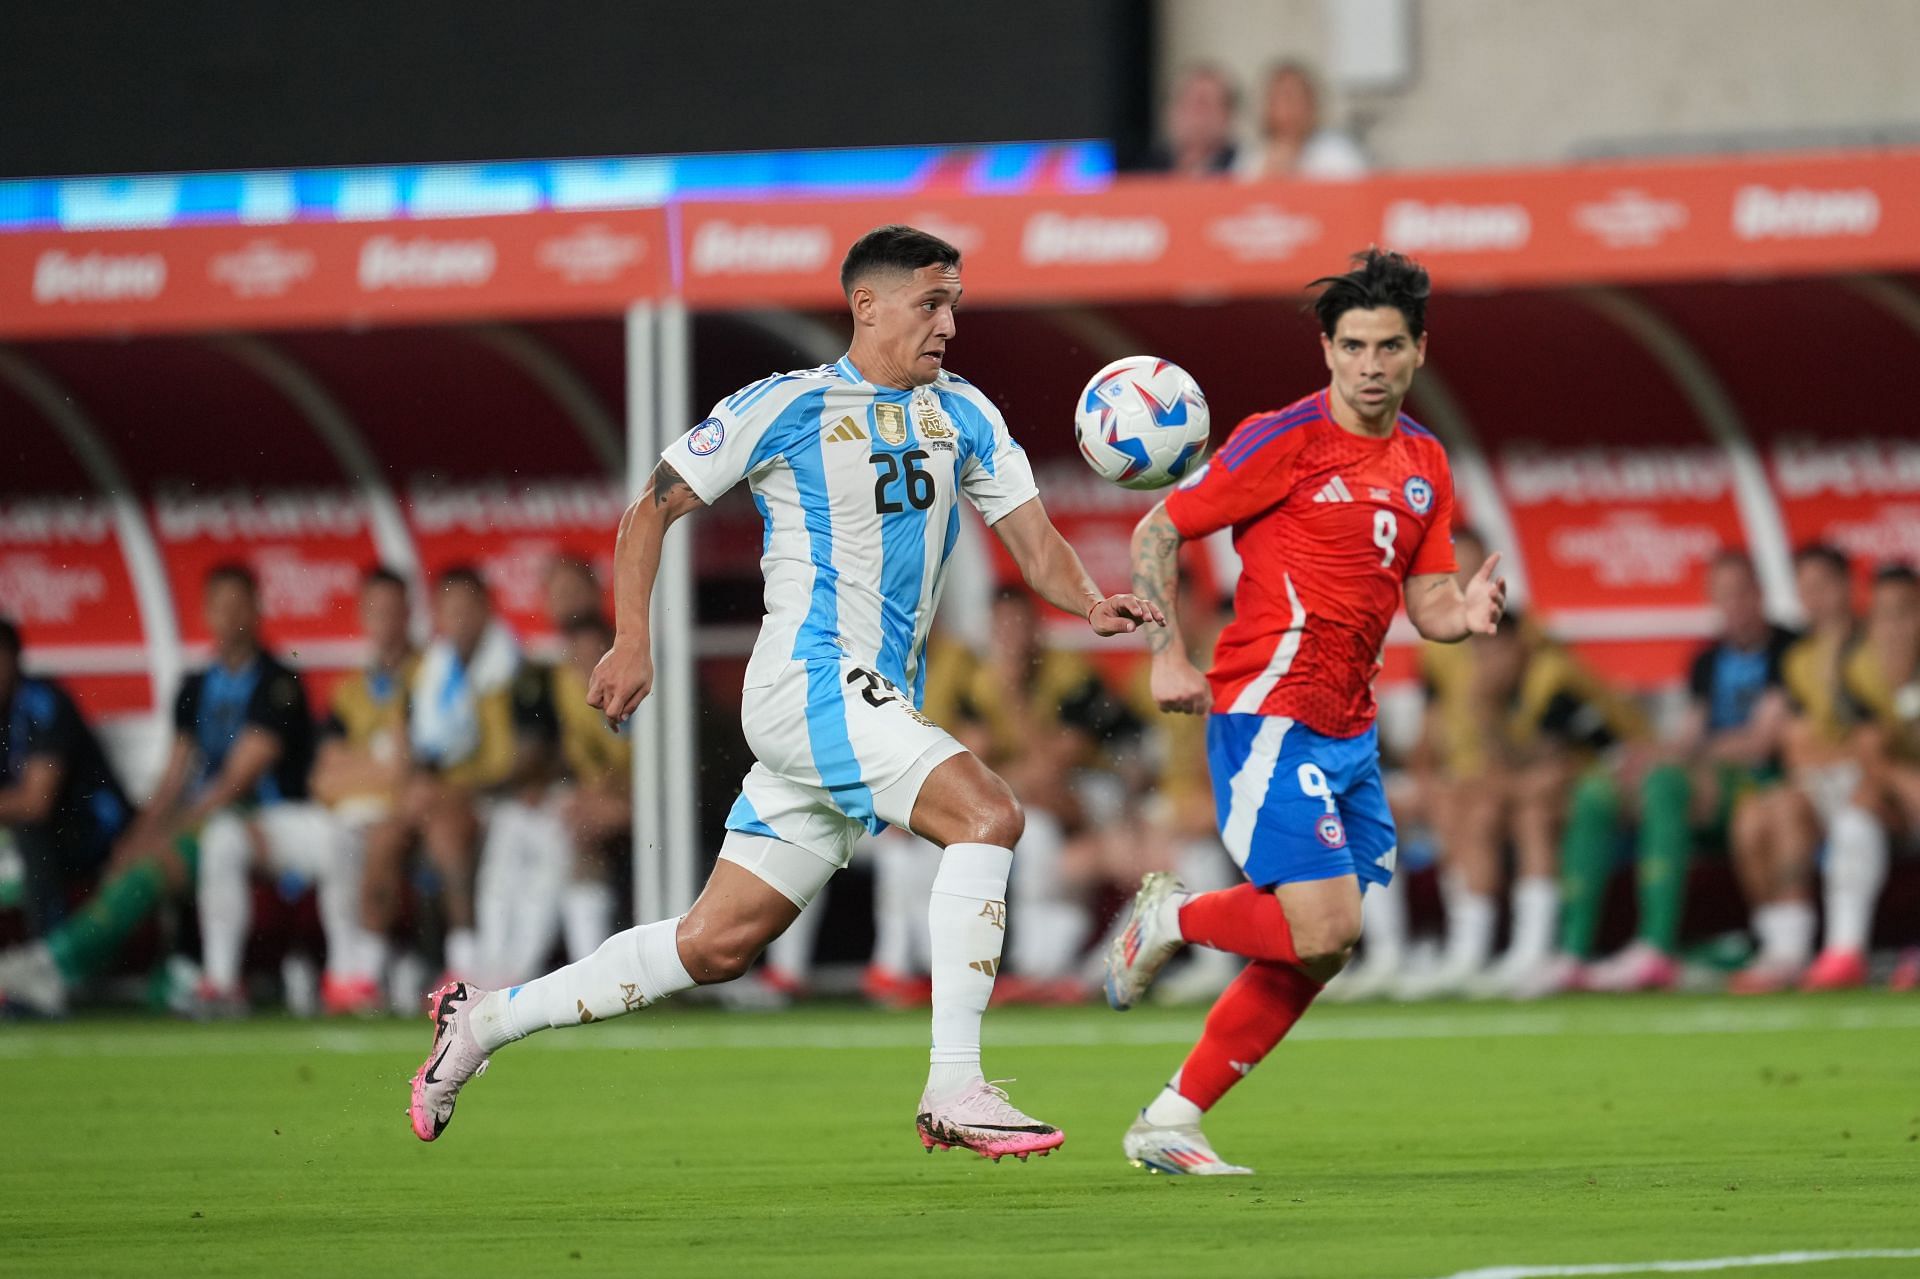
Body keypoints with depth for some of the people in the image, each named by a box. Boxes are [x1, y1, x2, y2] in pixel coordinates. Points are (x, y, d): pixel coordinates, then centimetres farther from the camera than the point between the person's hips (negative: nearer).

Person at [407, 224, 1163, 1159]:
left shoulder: (963, 416, 15)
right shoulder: (782, 408, -1)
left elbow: (1032, 538, 12)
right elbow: (649, 513, 5)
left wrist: (1087, 602, -10)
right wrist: (632, 643, -6)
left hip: (879, 710, 7)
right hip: (805, 683, -7)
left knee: (716, 944, 7)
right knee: (987, 814, -25)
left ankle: (486, 1019, 20)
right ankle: (953, 1089, -26)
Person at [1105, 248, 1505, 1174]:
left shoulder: (1423, 463, 12)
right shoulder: (1285, 441, -10)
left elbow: (1426, 603, 15)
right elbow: (1155, 533, -5)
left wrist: (1468, 612, -9)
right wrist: (1168, 656, -13)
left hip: (1349, 731, 8)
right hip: (1269, 715, -8)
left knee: (1317, 953, 5)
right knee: (1323, 931, -18)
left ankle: (1170, 1124, 14)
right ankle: (1168, 919, 9)